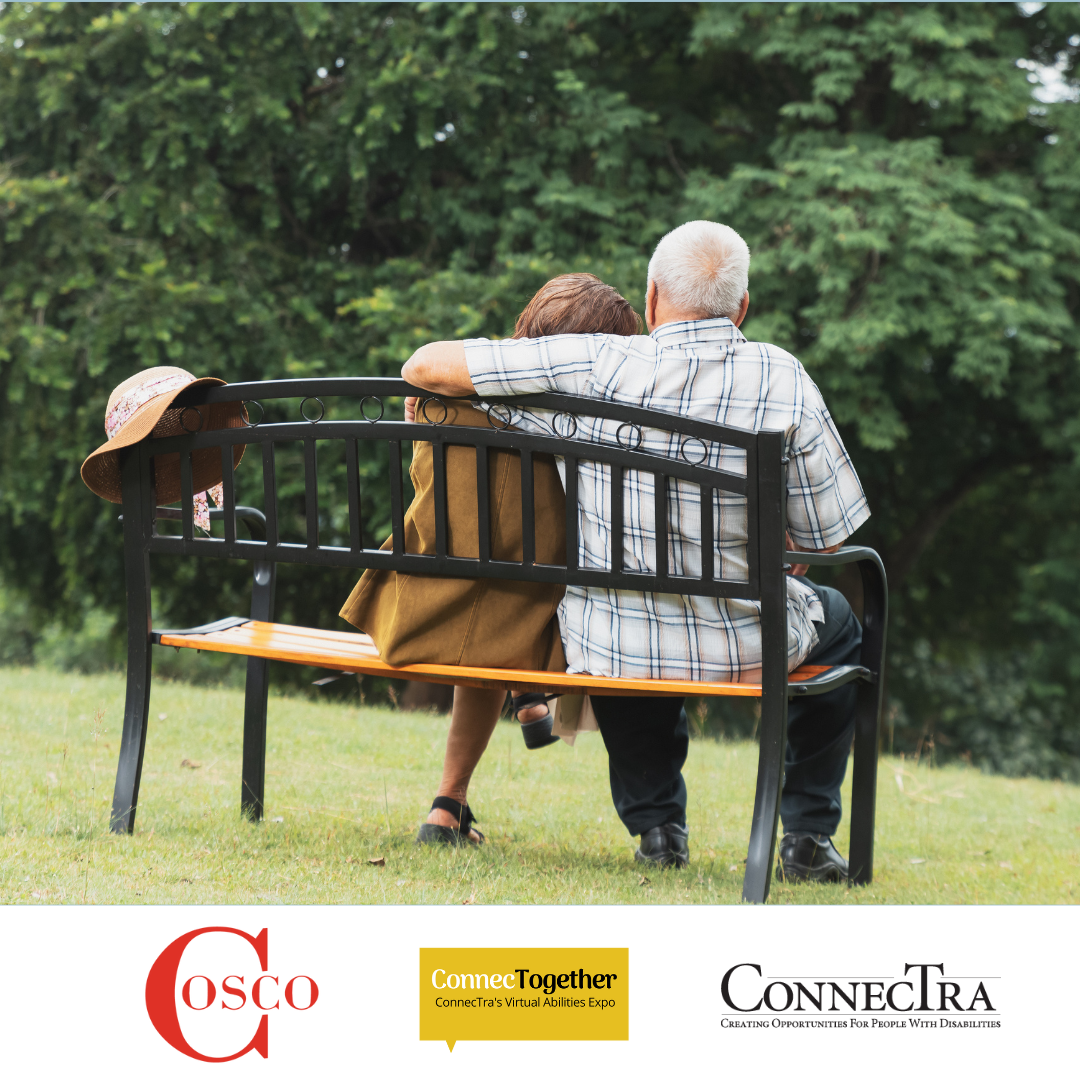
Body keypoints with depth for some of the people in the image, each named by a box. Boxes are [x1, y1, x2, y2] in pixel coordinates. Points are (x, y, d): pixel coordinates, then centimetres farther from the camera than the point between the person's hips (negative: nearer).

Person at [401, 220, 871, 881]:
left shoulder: (599, 366, -14)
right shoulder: (784, 380, -12)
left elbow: (426, 366, -11)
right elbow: (827, 540, -4)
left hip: (615, 652, 1)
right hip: (749, 650, 0)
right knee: (838, 621, 34)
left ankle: (656, 824, 32)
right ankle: (808, 836, 26)